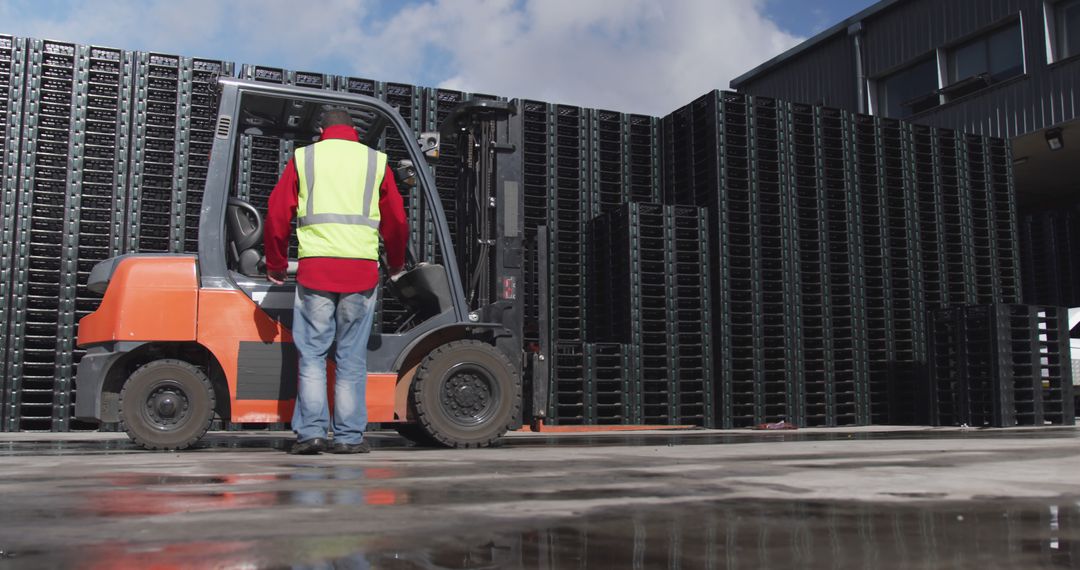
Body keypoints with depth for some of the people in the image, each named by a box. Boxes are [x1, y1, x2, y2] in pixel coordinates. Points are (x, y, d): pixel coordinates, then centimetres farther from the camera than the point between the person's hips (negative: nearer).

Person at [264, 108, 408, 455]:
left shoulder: (303, 159, 11)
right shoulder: (375, 161, 13)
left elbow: (277, 218, 8)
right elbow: (396, 222, 14)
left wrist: (276, 267, 20)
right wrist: (396, 264, 29)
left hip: (314, 269, 0)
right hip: (362, 271, 1)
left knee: (312, 354, 5)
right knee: (352, 358, 5)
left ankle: (311, 432, 1)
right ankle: (349, 436, 7)